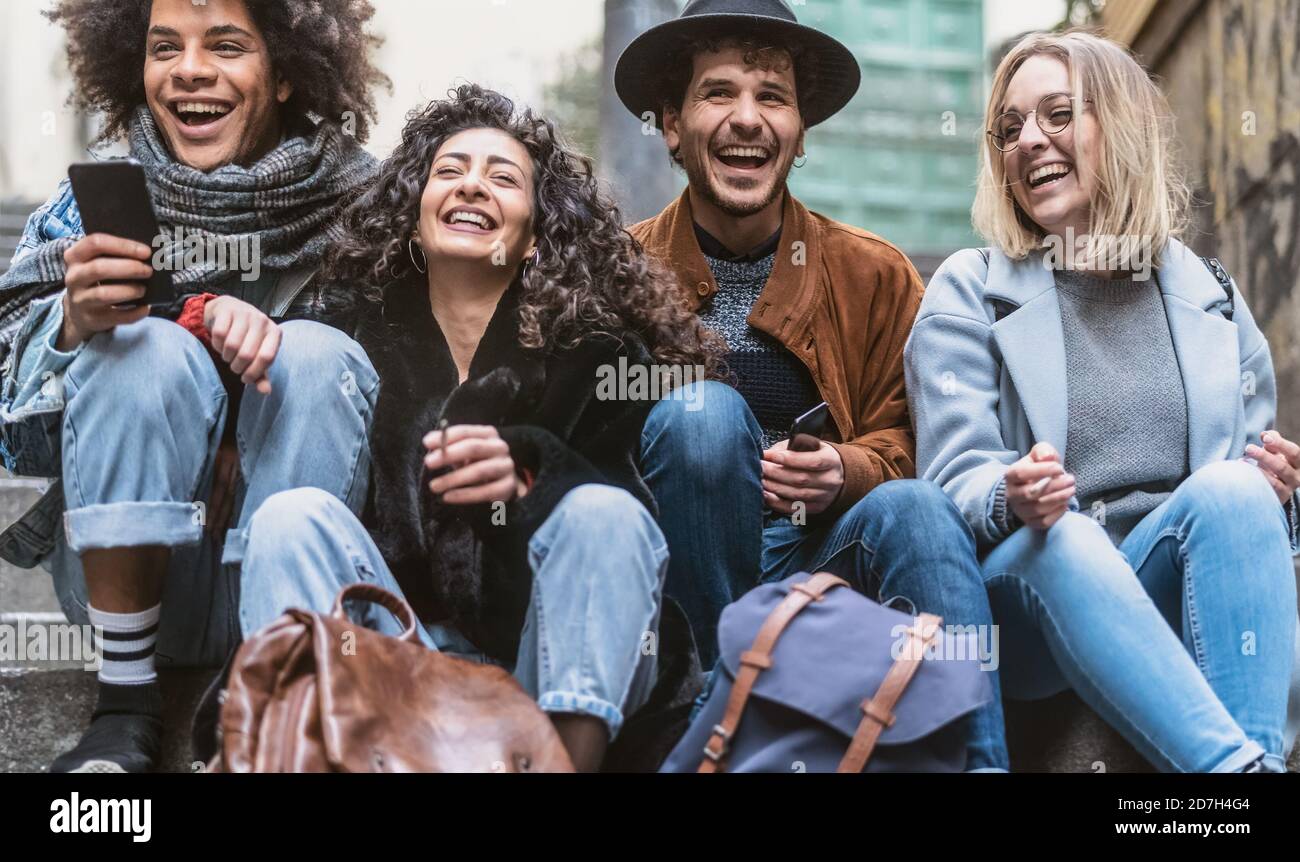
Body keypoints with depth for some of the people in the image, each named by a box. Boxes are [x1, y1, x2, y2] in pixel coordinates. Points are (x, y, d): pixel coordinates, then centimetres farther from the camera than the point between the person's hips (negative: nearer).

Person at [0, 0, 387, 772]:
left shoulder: (358, 200, -5)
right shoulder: (98, 205, -3)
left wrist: (223, 316, -20)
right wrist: (74, 327, -30)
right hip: (125, 568, 0)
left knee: (315, 353, -23)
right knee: (149, 350, -24)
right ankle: (127, 707, -18)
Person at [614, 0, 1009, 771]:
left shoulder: (874, 275, 7)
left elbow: (905, 442, 8)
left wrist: (846, 472, -15)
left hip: (817, 564, 1)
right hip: (679, 579, -1)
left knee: (916, 509, -29)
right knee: (701, 413, -27)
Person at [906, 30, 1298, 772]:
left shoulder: (1211, 298, 14)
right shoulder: (968, 293, 7)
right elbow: (956, 480, -3)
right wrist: (1013, 500, -27)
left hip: (1172, 596, 2)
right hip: (1027, 590, -2)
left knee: (1231, 489, -29)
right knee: (1060, 538, -35)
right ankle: (1239, 765, -45)